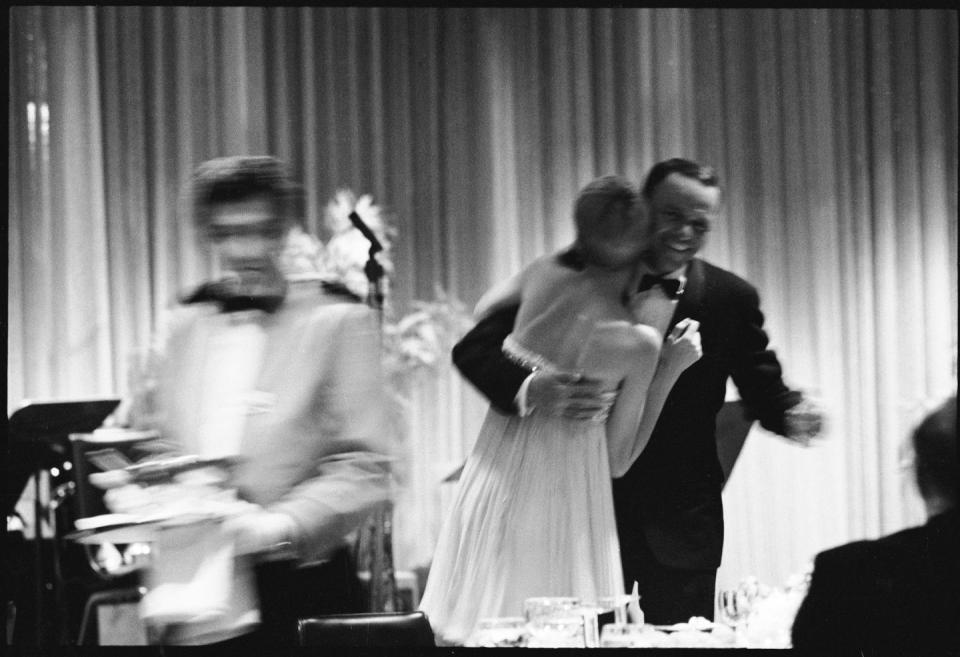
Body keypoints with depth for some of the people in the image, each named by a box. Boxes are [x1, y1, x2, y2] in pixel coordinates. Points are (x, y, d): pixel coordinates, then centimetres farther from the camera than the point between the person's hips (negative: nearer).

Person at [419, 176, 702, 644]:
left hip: (497, 472, 5)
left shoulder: (545, 273, -5)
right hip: (565, 487, -5)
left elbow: (484, 311, 18)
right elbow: (619, 460, -3)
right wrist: (670, 370, -4)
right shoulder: (639, 345, -15)